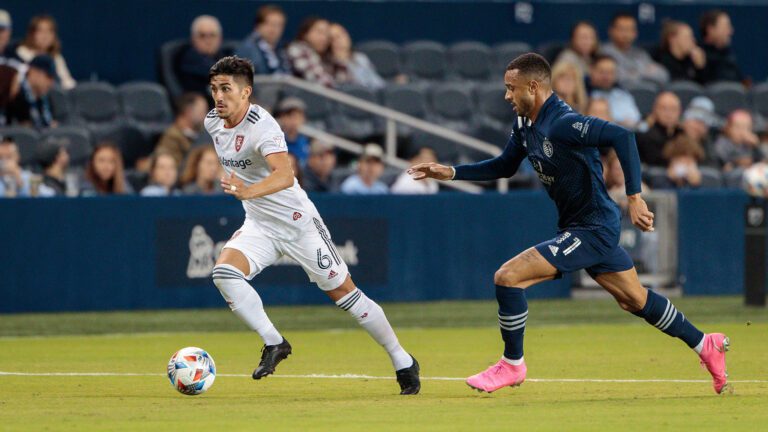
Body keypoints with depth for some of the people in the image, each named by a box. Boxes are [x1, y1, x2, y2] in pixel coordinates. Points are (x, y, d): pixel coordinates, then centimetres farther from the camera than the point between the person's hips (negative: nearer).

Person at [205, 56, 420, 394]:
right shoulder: (213, 122, -2)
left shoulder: (261, 126, -26)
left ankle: (403, 362, 14)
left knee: (343, 292, 0)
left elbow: (284, 175, -43)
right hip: (259, 226, 6)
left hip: (297, 222, -6)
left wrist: (248, 191, -59)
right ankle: (274, 344, -9)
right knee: (224, 272, -20)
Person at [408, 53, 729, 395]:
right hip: (576, 227, 10)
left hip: (592, 229, -10)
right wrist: (451, 172, 12)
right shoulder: (525, 126, 6)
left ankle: (512, 365, 2)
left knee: (507, 277, -14)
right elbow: (505, 167, 21)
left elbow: (621, 136, -32)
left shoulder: (562, 124, -24)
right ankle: (704, 344, 34)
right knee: (636, 301, 21)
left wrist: (634, 197, -35)